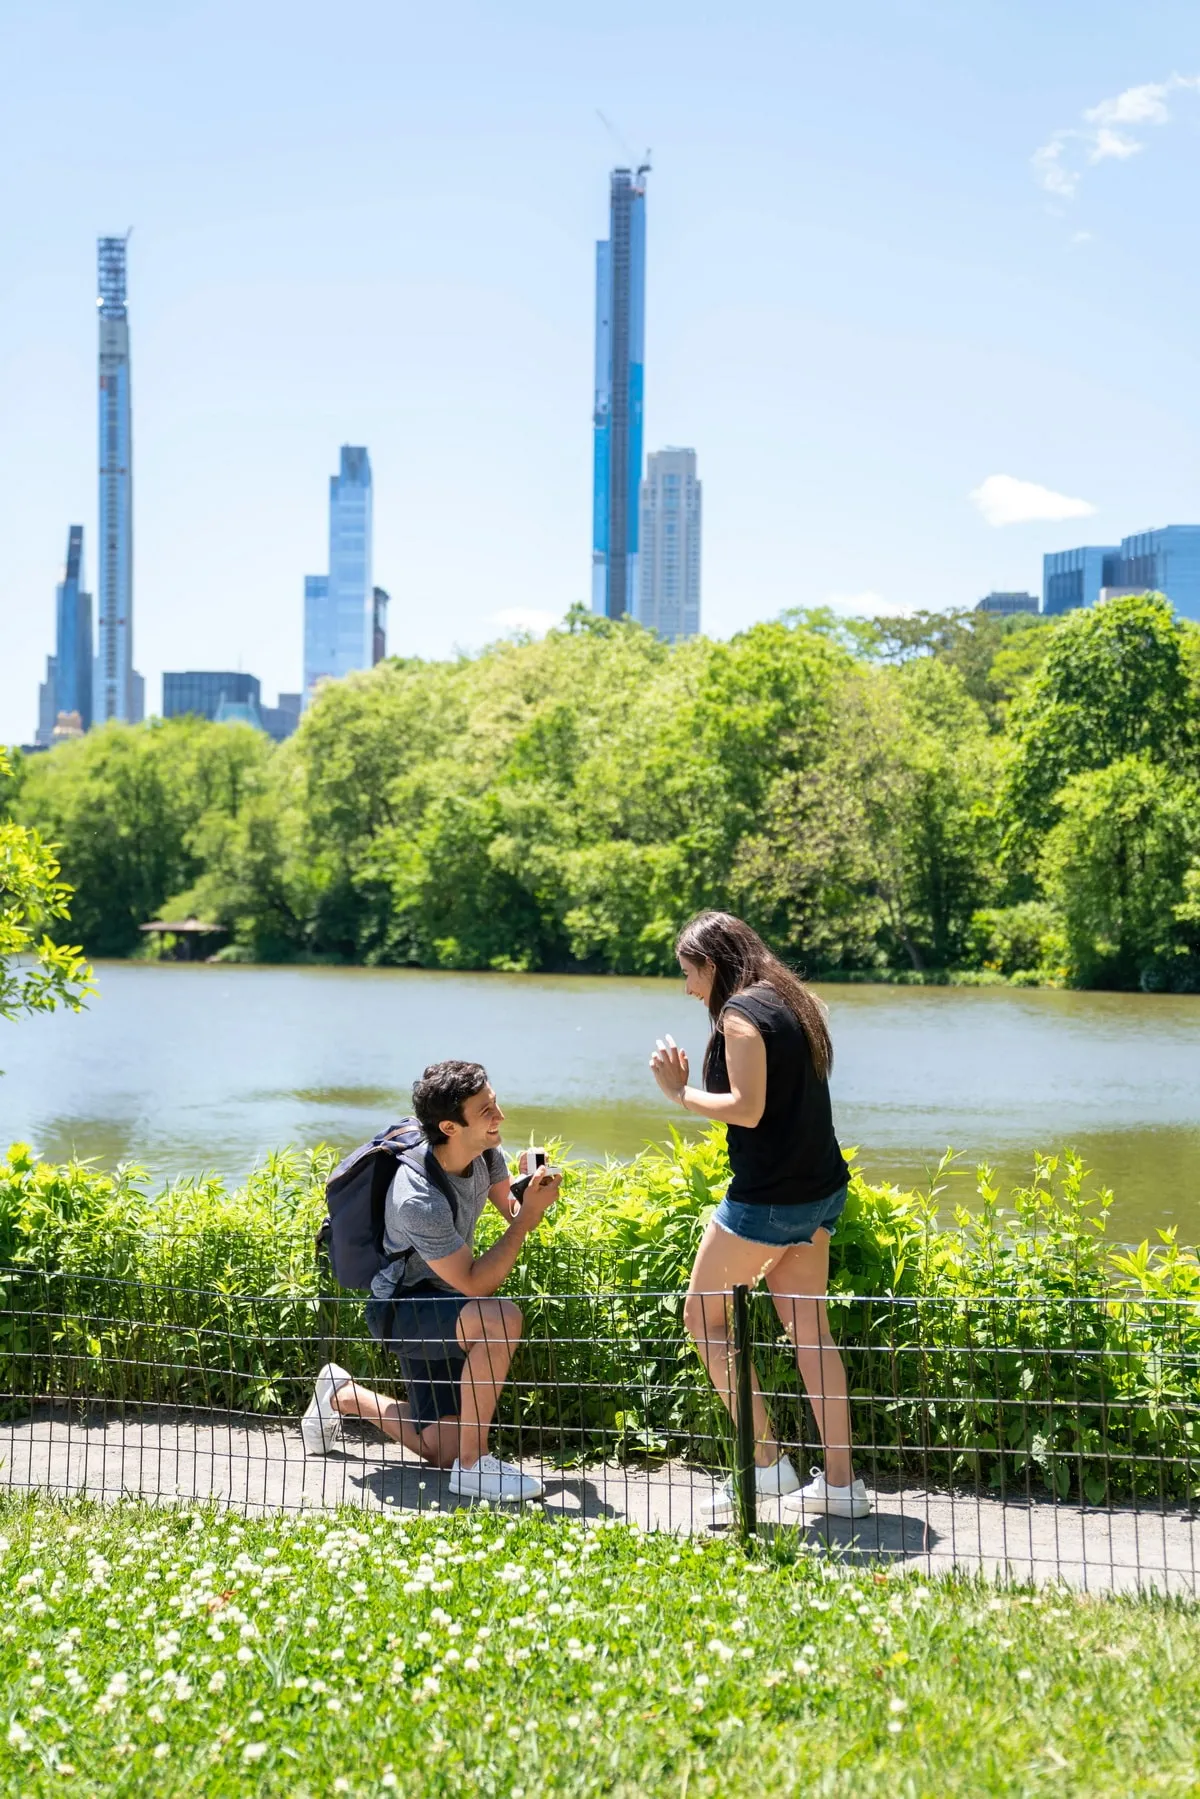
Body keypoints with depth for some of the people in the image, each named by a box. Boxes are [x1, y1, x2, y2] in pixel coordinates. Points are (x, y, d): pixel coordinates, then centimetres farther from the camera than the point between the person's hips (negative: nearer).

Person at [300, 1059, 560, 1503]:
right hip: (401, 1308, -8)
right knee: (499, 1319, -38)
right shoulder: (418, 1201, -33)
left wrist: (532, 1191, -17)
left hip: (439, 1303, 8)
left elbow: (510, 1209, 7)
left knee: (440, 1451, 7)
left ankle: (341, 1393, 32)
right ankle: (473, 1465, -24)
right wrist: (529, 1216, -30)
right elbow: (476, 1285, -27)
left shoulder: (482, 1150, -10)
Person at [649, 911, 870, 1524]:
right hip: (820, 1191, 9)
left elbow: (748, 1108, -21)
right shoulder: (792, 1004, 14)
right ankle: (840, 1480, 12)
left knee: (703, 1313, 5)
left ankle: (767, 1462, 2)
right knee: (807, 1328, 12)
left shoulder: (741, 1013, -13)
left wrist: (681, 1092, -9)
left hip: (767, 1198, -9)